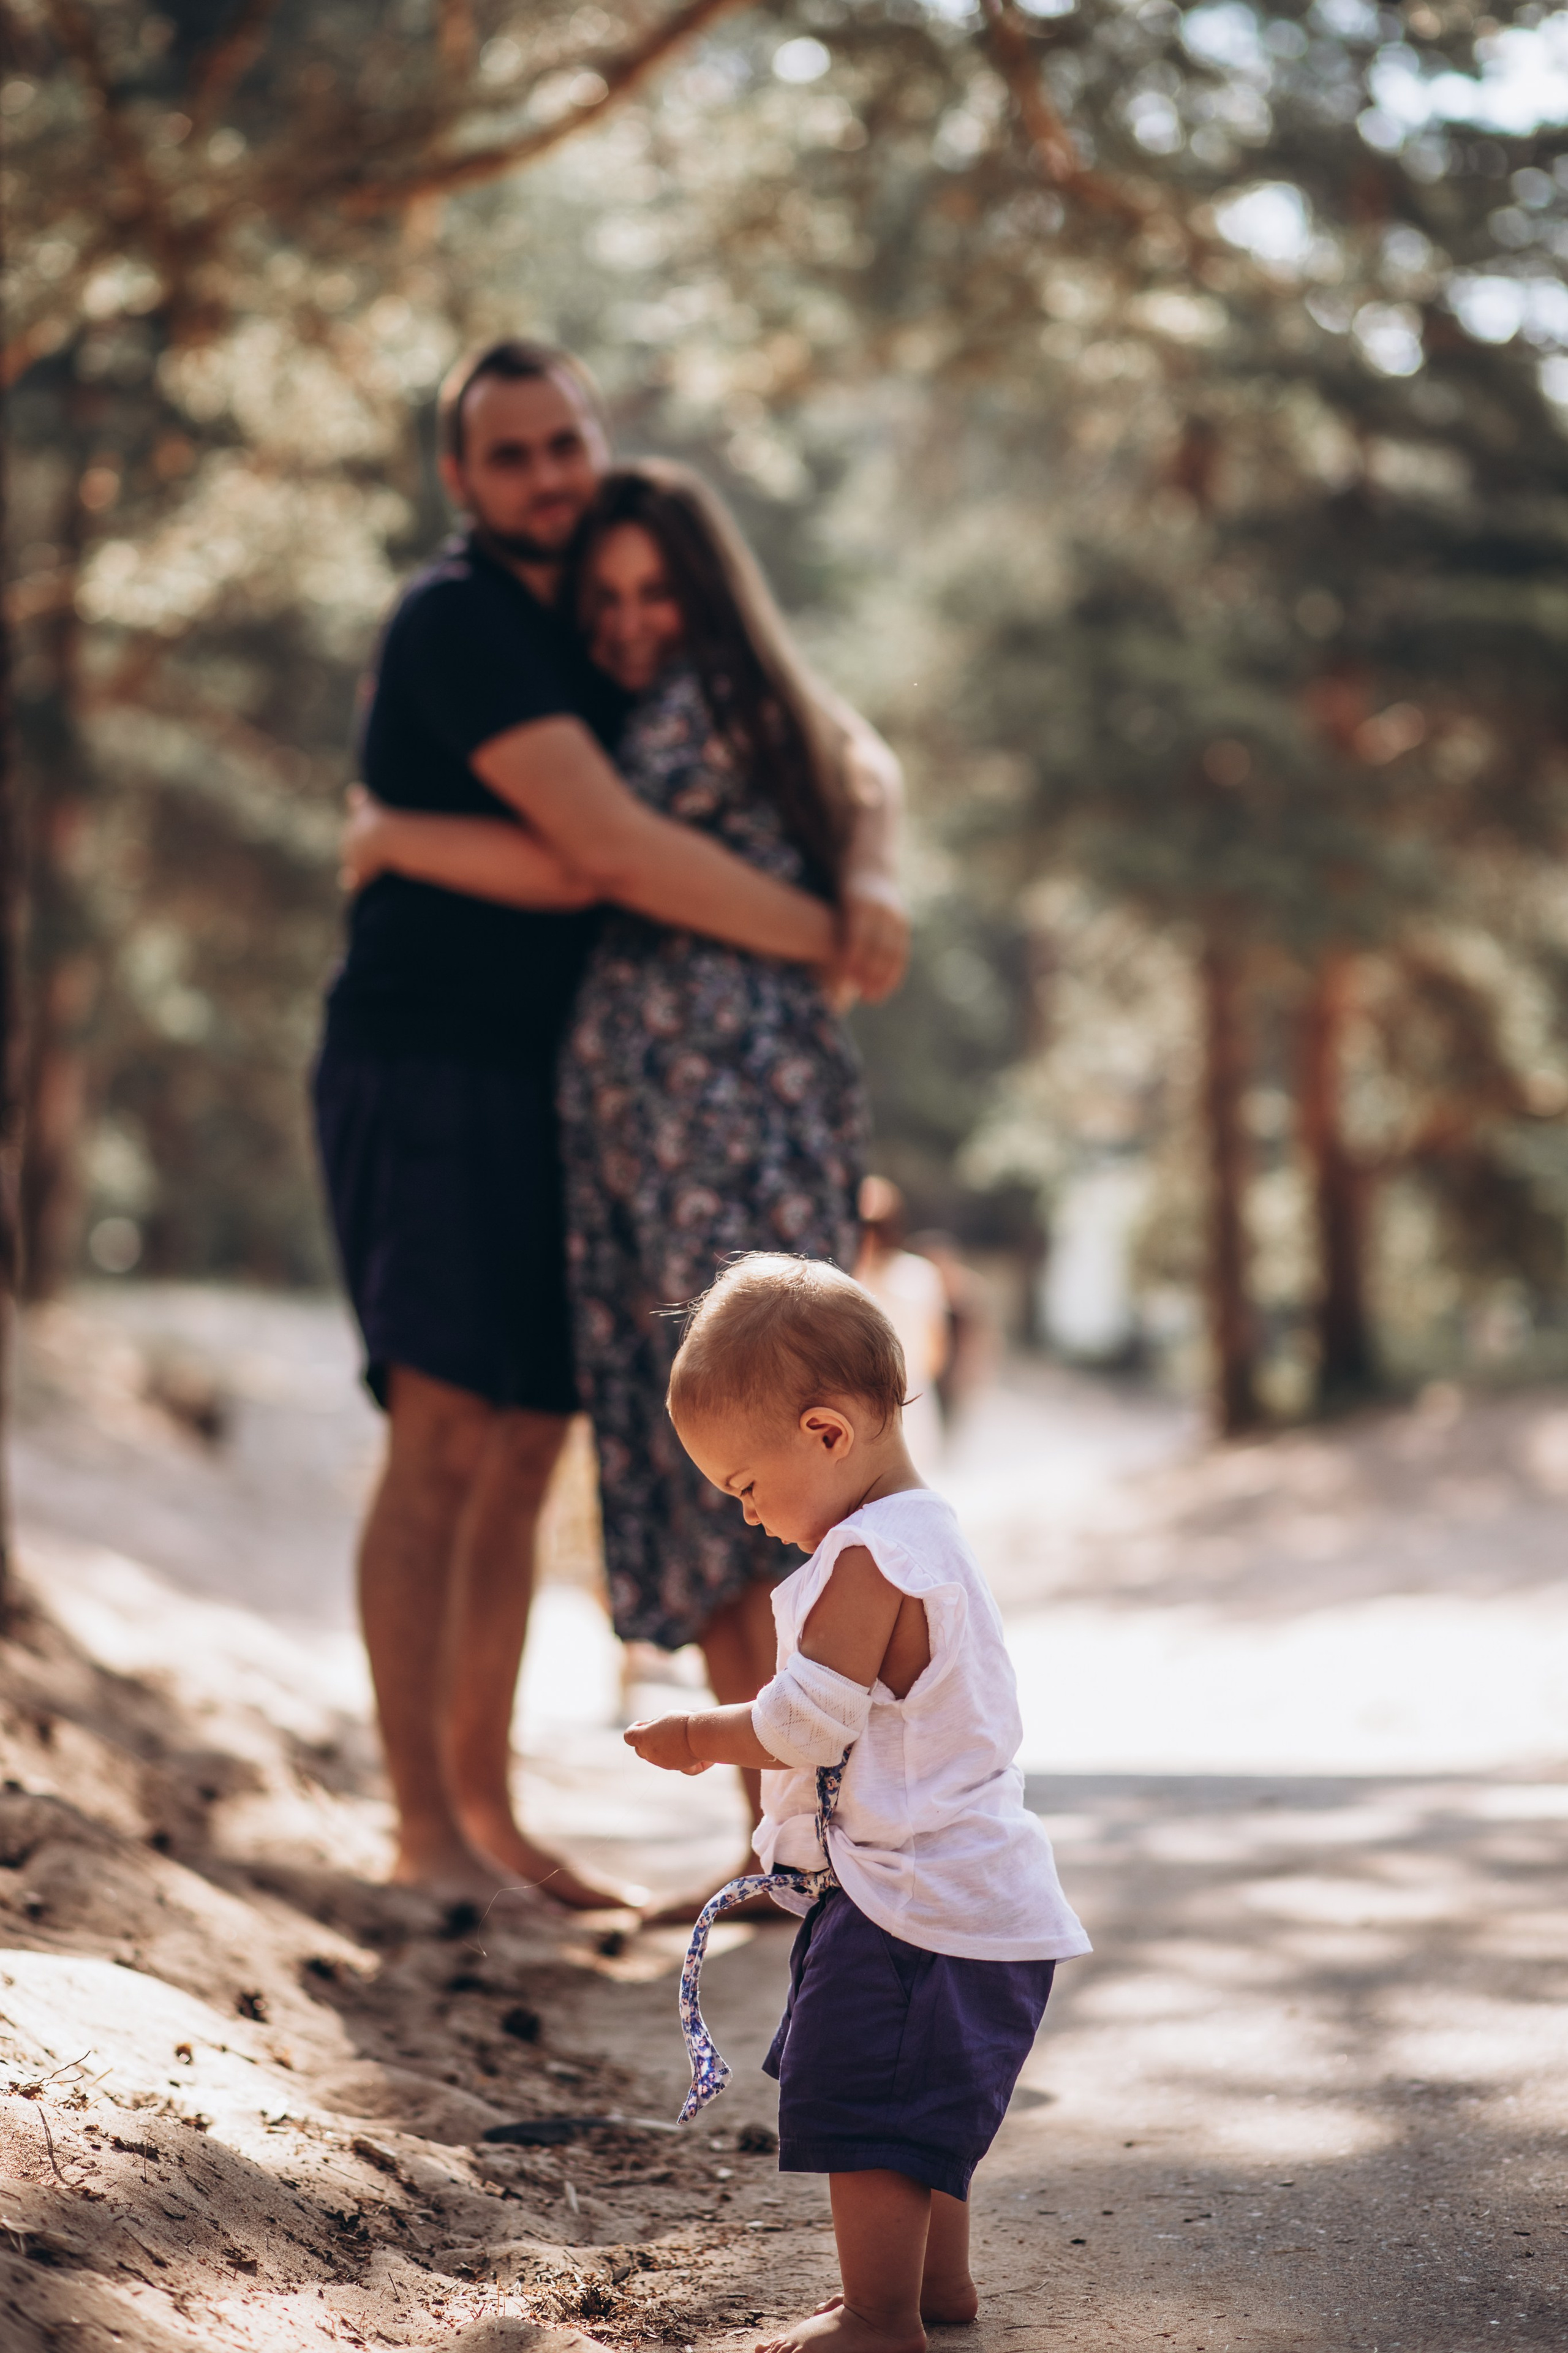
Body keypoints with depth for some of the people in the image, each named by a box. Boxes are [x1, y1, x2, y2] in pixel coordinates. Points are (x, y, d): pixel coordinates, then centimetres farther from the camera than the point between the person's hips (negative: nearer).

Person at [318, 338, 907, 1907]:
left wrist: (870, 877, -10)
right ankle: (423, 1833, -10)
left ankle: (483, 1810, 13)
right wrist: (824, 942, -14)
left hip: (539, 1085, 8)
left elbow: (844, 748, 12)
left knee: (523, 1451, 7)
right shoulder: (459, 621, -15)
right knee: (445, 1439, -13)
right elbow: (617, 850, -24)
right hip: (421, 1071, -8)